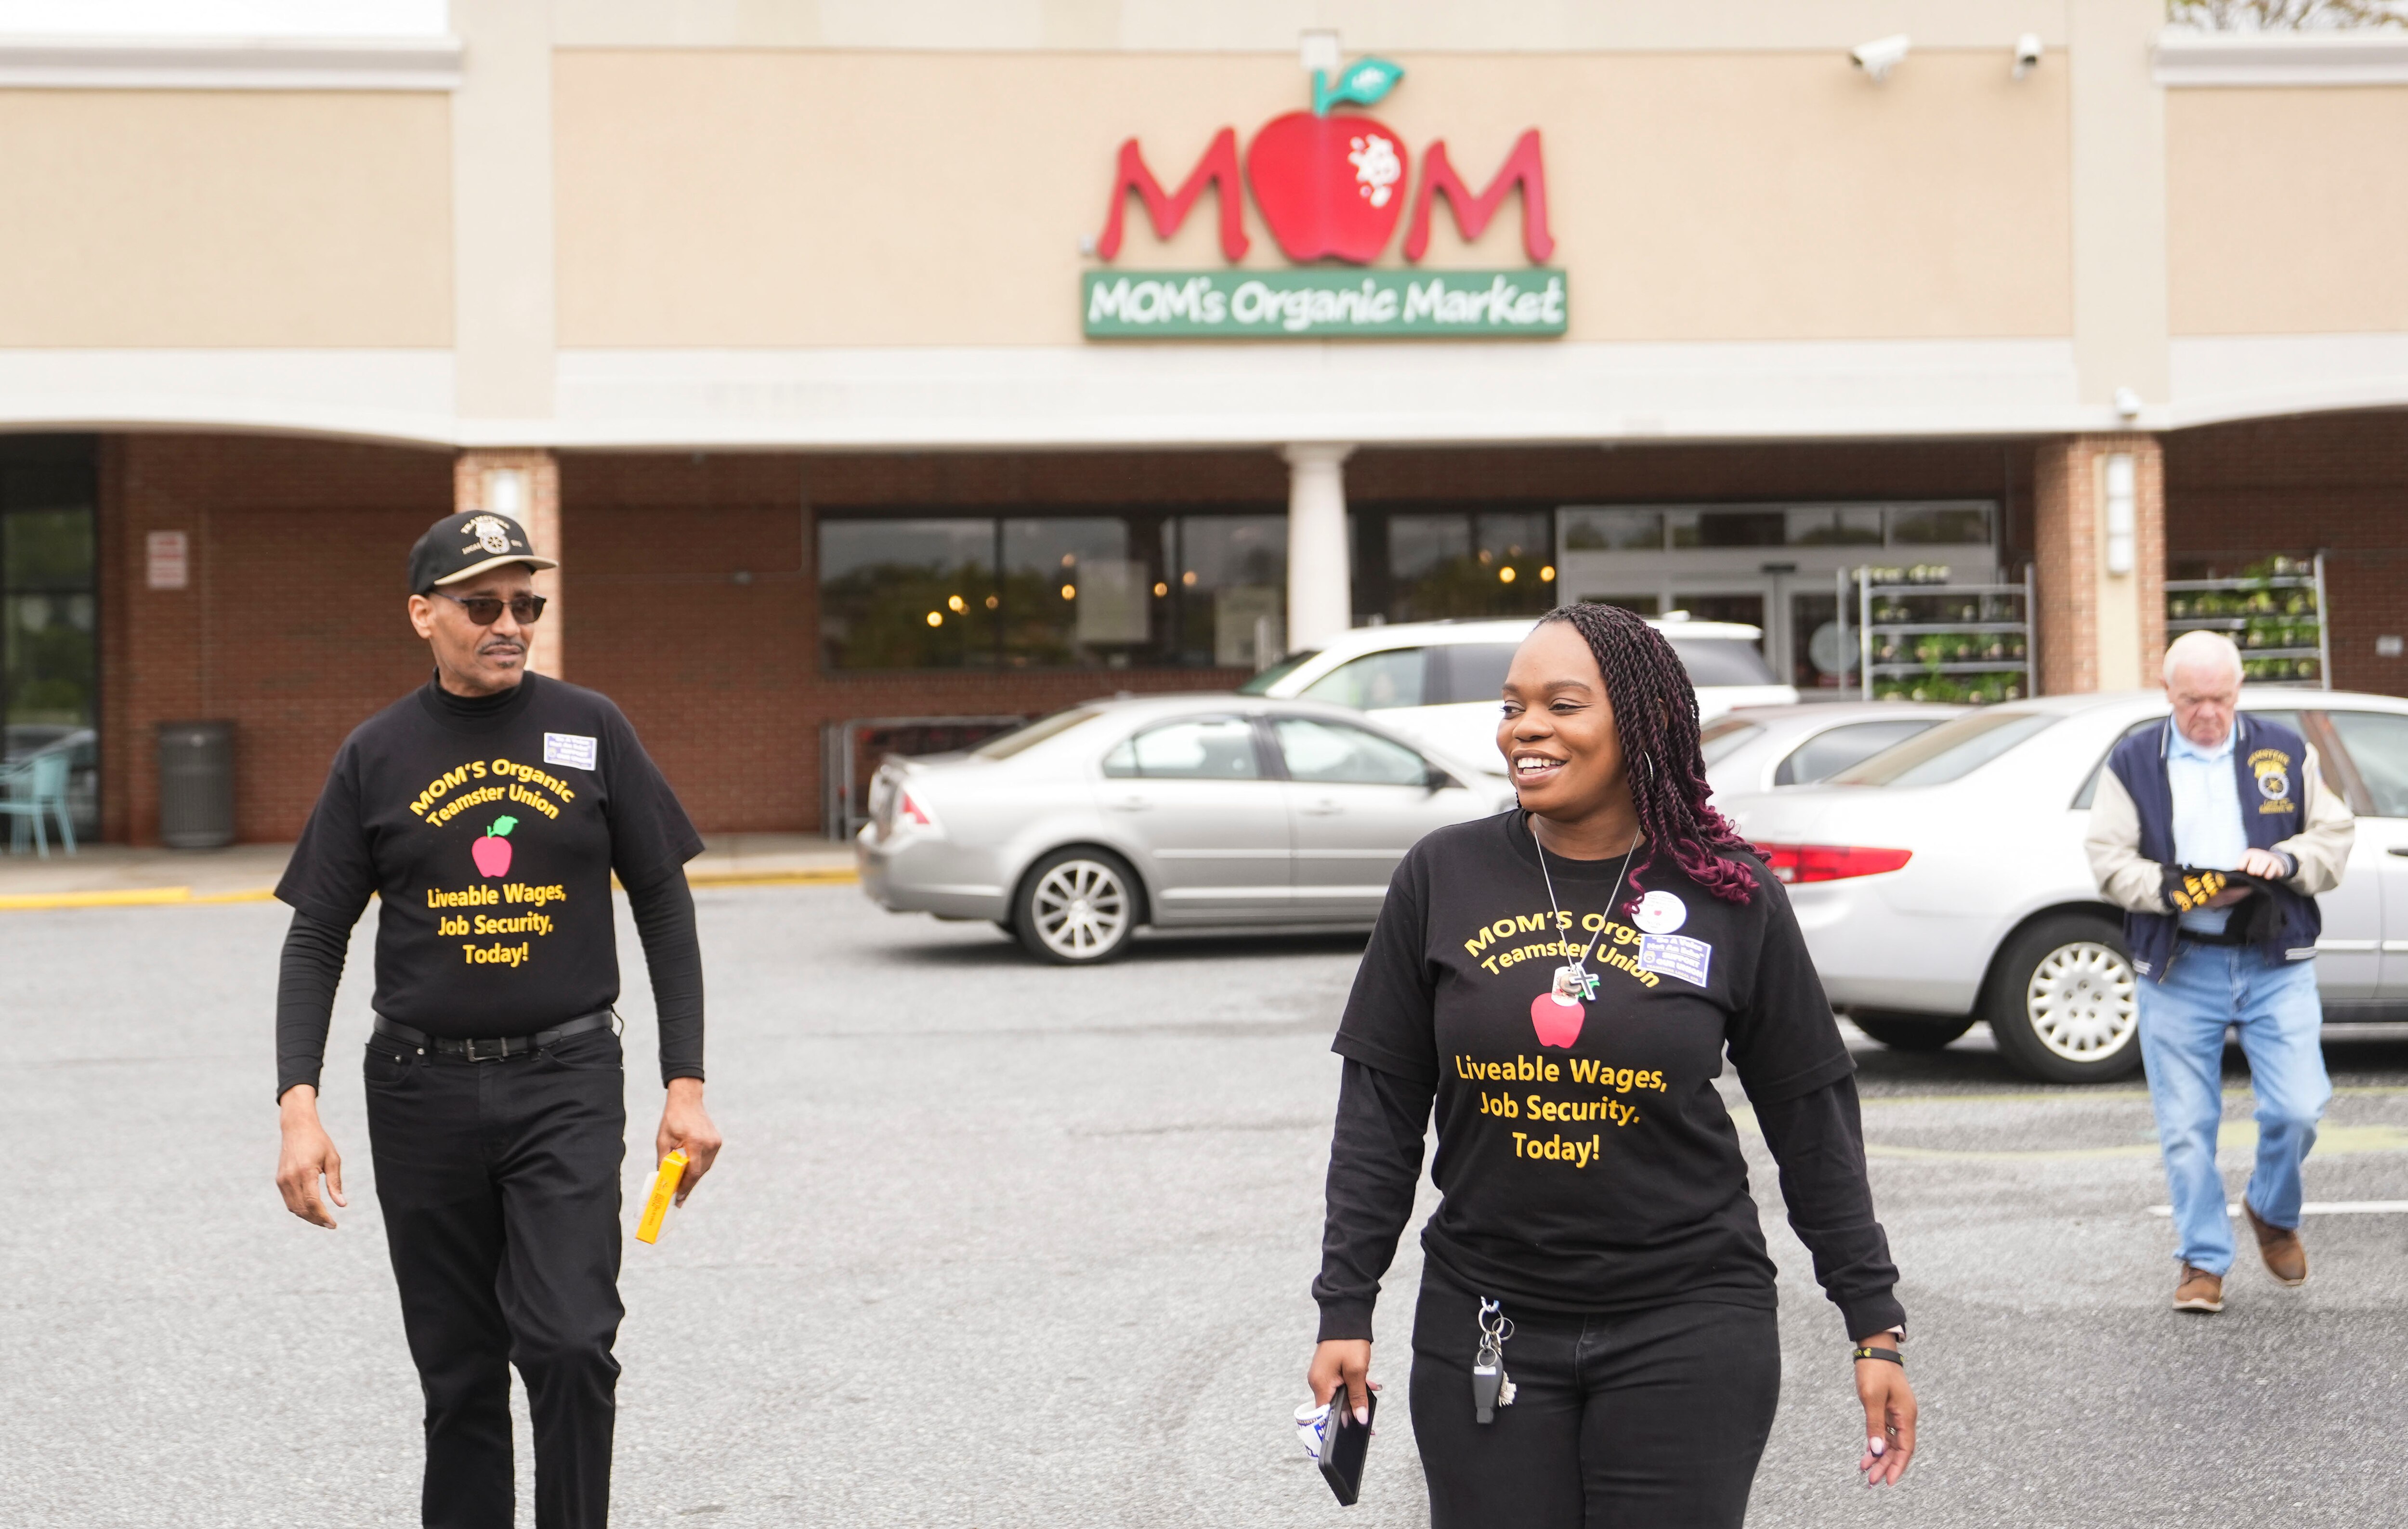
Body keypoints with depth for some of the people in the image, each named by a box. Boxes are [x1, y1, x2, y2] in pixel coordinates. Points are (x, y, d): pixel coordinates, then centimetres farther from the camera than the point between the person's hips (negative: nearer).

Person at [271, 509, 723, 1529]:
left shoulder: (590, 731, 3)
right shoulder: (377, 756, 3)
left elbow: (664, 907, 6)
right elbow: (317, 939, 5)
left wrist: (686, 1084, 1)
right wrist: (298, 1105, -7)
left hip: (567, 1082, -1)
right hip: (422, 1091, 1)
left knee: (569, 1342, -14)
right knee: (458, 1372, 7)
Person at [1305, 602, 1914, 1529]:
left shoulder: (1730, 899, -1)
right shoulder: (1443, 878, 1)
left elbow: (1812, 1122, 4)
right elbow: (1379, 1111, 5)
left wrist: (1876, 1324, 4)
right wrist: (1345, 1310, 1)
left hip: (1687, 1329, -1)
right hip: (1484, 1333, 1)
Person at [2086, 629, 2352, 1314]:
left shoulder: (2286, 753, 8)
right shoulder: (2133, 763, 4)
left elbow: (2336, 835, 10)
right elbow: (2108, 859, -1)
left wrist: (2284, 861, -11)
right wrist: (2179, 892, -16)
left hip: (2275, 961, 1)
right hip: (2177, 968, -1)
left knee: (2297, 1109, -6)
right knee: (2186, 1125, 1)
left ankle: (2273, 1215, 23)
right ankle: (2203, 1261, 14)